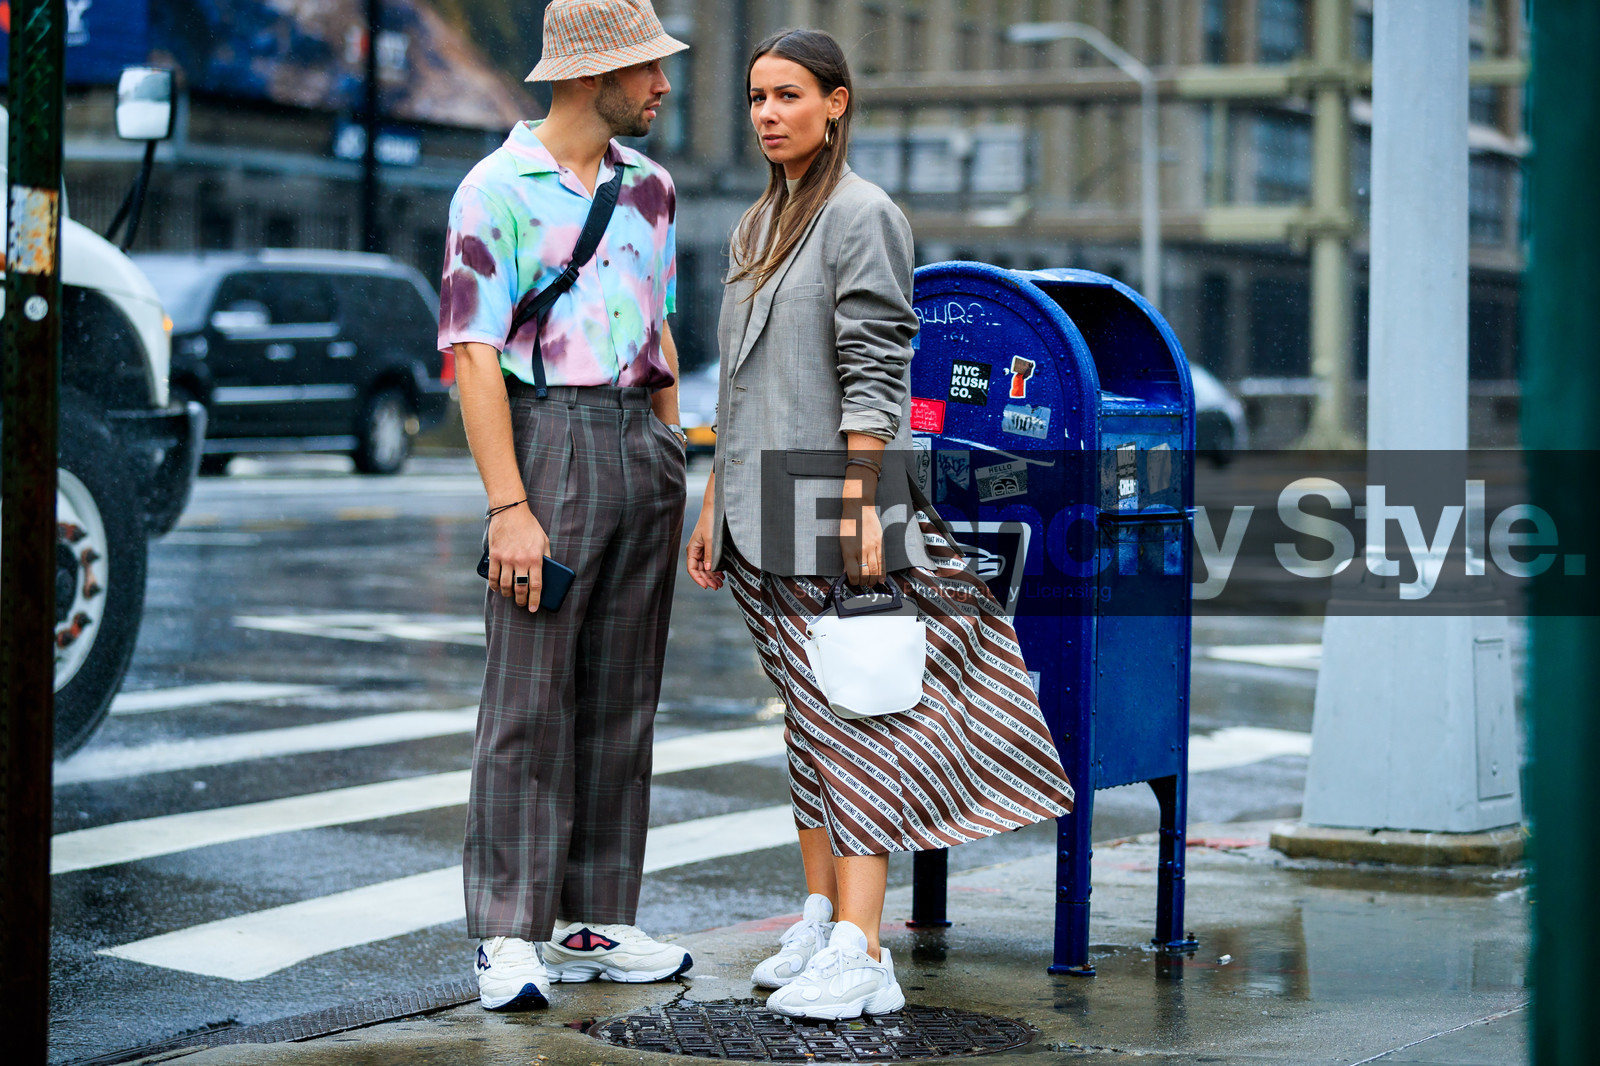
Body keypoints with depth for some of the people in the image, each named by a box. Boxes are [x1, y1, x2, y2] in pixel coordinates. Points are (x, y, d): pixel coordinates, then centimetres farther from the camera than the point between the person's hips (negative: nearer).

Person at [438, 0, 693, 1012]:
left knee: (622, 699, 8)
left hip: (642, 444, 6)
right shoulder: (499, 189, -7)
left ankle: (593, 923, 15)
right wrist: (508, 507, -18)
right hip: (550, 438, -6)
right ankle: (510, 937, -3)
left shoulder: (649, 186, 13)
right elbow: (475, 355, -11)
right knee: (530, 699, -7)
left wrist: (674, 471, 15)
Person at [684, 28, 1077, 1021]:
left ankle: (861, 953, -13)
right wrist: (714, 503, 17)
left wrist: (860, 504, -20)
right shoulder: (759, 225, 18)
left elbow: (872, 372, -13)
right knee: (809, 722, 11)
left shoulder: (863, 214, -7)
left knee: (852, 716, -10)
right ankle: (822, 921, 16)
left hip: (834, 497, -8)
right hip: (764, 508, 8)